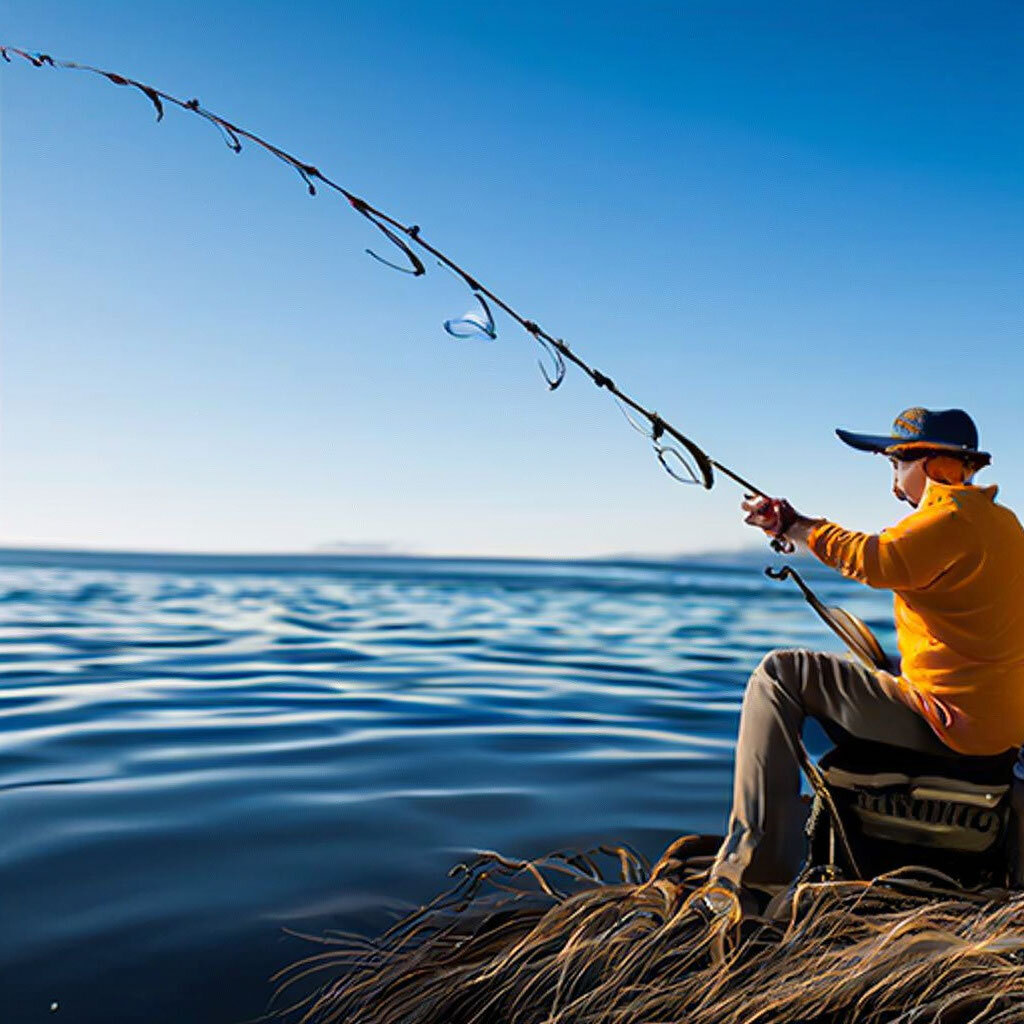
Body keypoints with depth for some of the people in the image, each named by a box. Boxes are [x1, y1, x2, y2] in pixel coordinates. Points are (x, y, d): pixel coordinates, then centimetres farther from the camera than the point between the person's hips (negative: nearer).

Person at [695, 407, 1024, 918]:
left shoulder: (954, 518, -18)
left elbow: (877, 560, -33)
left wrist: (793, 524, -21)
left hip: (949, 718, -10)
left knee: (778, 675, -8)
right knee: (858, 671, 32)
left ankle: (755, 869, -10)